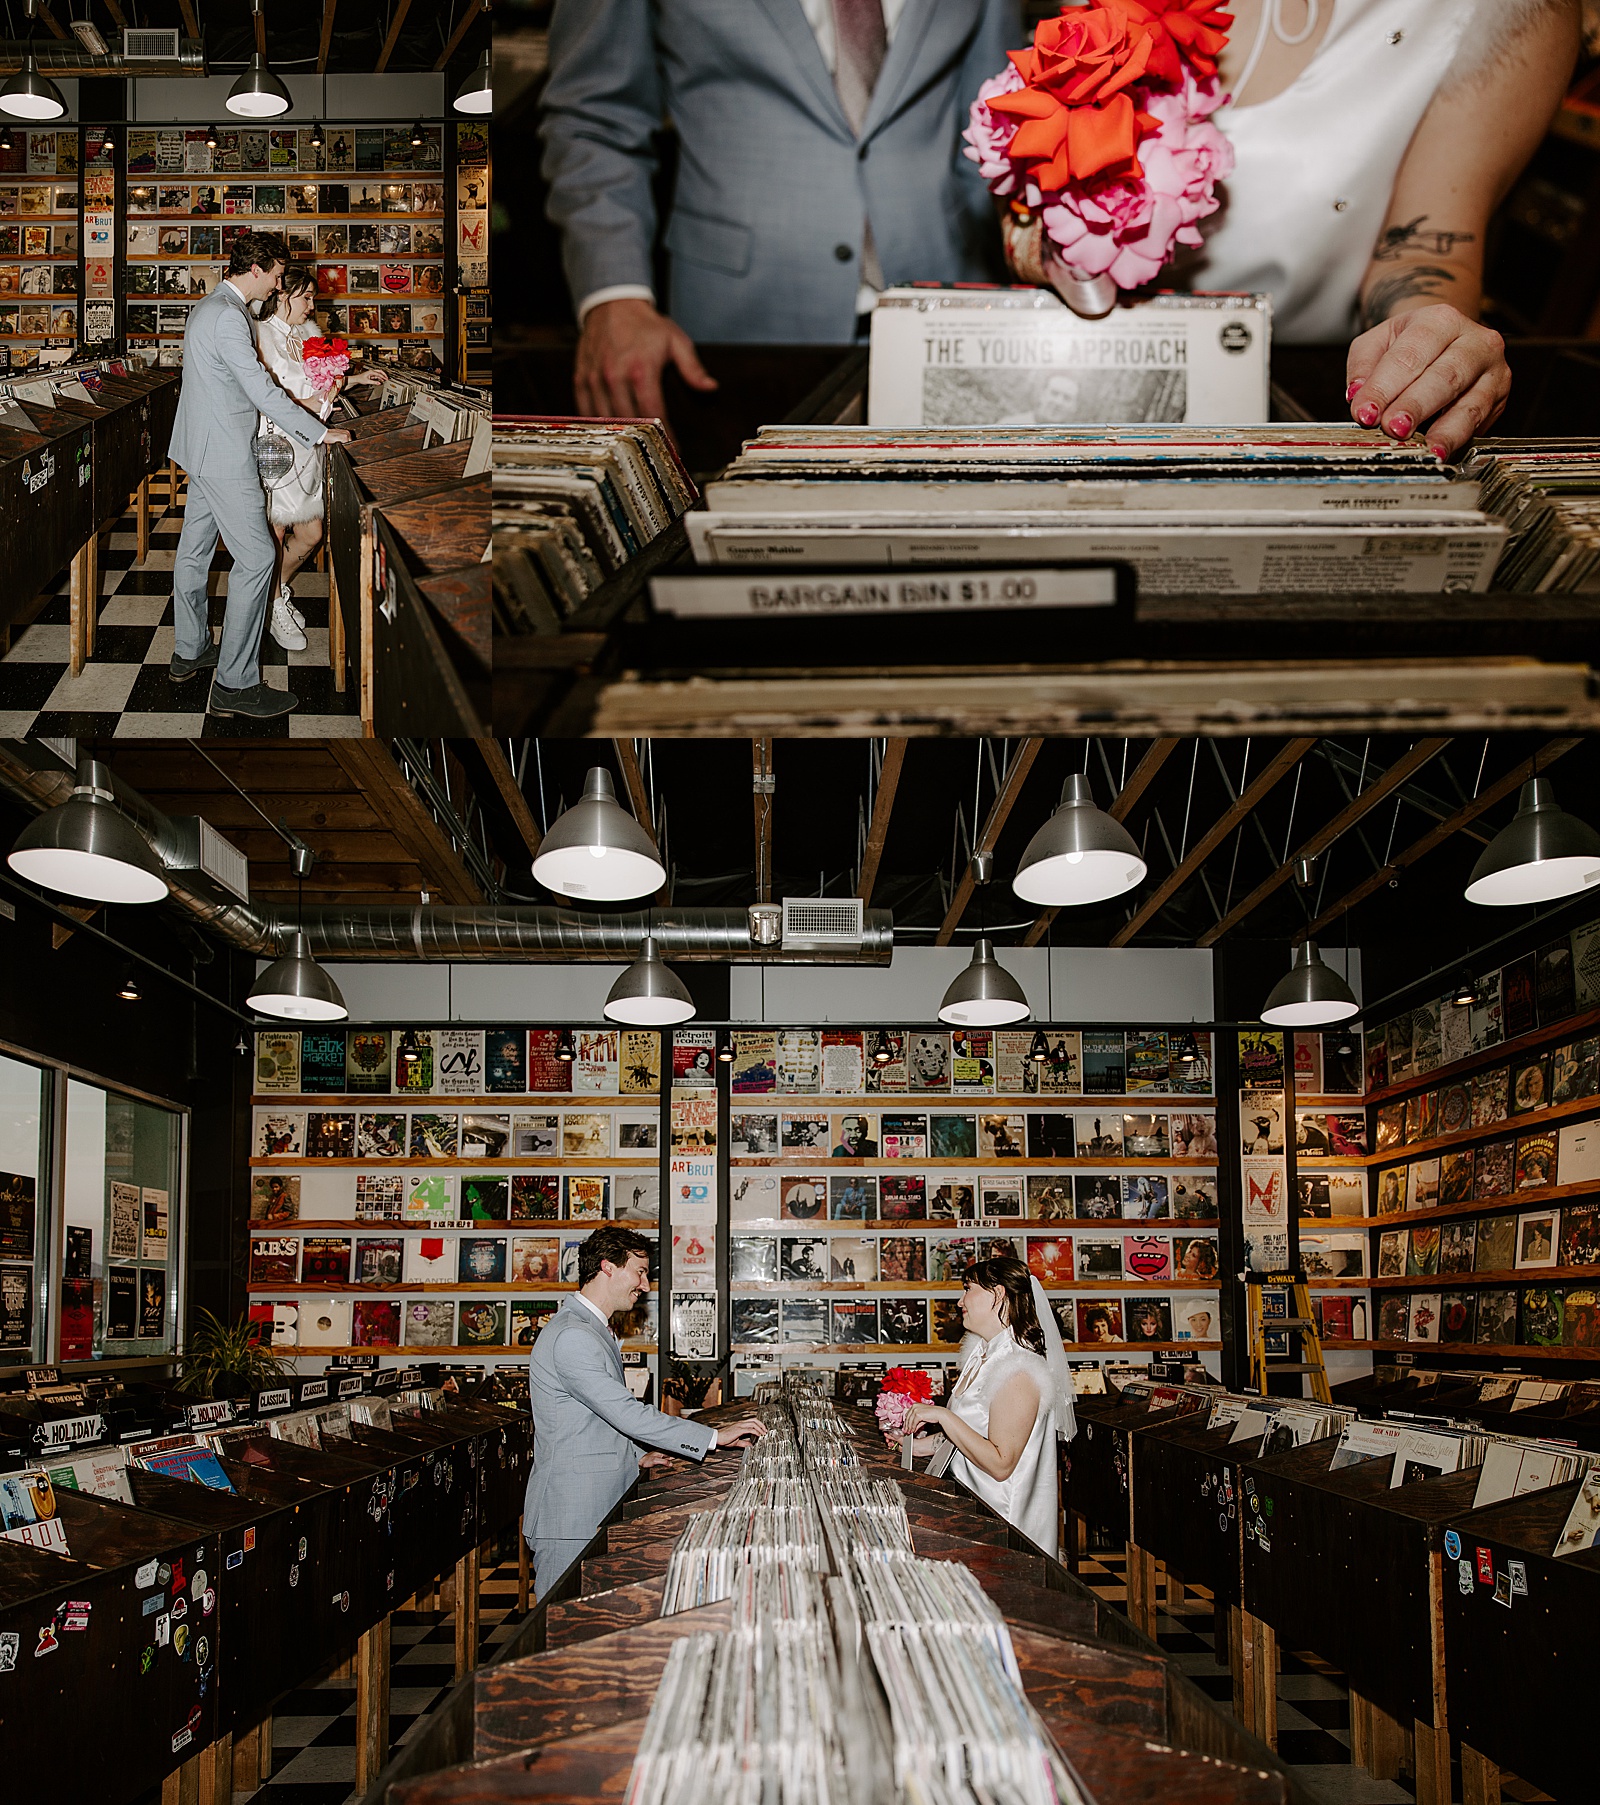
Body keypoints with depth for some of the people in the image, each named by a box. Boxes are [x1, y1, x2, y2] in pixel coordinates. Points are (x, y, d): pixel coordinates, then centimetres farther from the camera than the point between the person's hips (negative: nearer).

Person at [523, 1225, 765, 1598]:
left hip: (600, 1508, 10)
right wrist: (715, 1436, -18)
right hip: (570, 1513, -10)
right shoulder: (571, 1336, -18)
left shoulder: (595, 1329, 18)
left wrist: (635, 1456, 14)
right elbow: (626, 1413, -22)